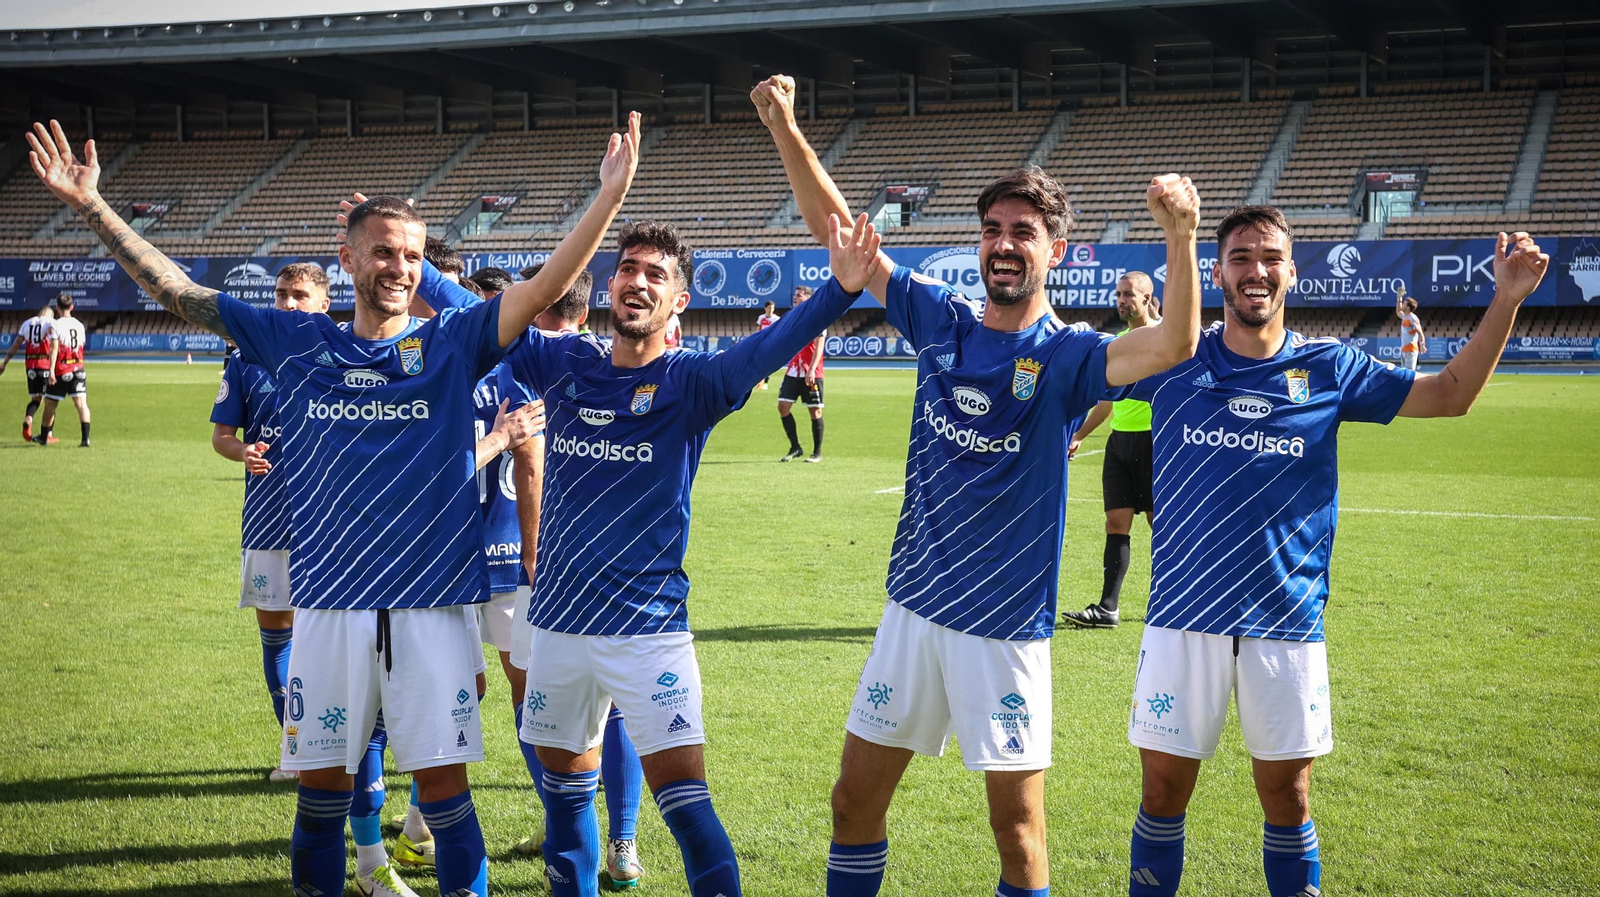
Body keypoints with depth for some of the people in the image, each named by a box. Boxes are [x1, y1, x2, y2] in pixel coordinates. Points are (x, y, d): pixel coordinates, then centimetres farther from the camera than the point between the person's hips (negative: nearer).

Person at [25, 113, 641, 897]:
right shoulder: (295, 345, 7)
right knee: (321, 780, 9)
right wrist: (91, 205, 4)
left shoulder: (453, 344, 2)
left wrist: (610, 193, -19)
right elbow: (176, 291, 8)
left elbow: (548, 285, -8)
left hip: (433, 603, -2)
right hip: (328, 603, 2)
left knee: (443, 781, 0)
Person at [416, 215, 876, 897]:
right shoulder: (562, 364, 4)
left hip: (649, 628, -4)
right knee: (563, 784, 17)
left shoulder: (689, 382, -7)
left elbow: (763, 350, -25)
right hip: (556, 621, 5)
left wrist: (839, 291, -40)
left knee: (684, 796, -11)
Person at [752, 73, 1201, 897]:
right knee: (855, 800, 10)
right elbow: (838, 230, 2)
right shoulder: (940, 320, 2)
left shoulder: (1065, 356, -10)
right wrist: (785, 129, -9)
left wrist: (1180, 238, -45)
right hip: (913, 609, 4)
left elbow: (1171, 346, -30)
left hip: (1006, 627, -4)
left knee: (1017, 825, 2)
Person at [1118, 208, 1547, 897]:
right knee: (1164, 793, 5)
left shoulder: (1329, 369, 4)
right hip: (1183, 615, -1)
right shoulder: (1173, 363, 1)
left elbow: (1450, 394, 11)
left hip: (1288, 624, 1)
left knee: (1287, 800, 9)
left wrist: (1505, 300, 3)